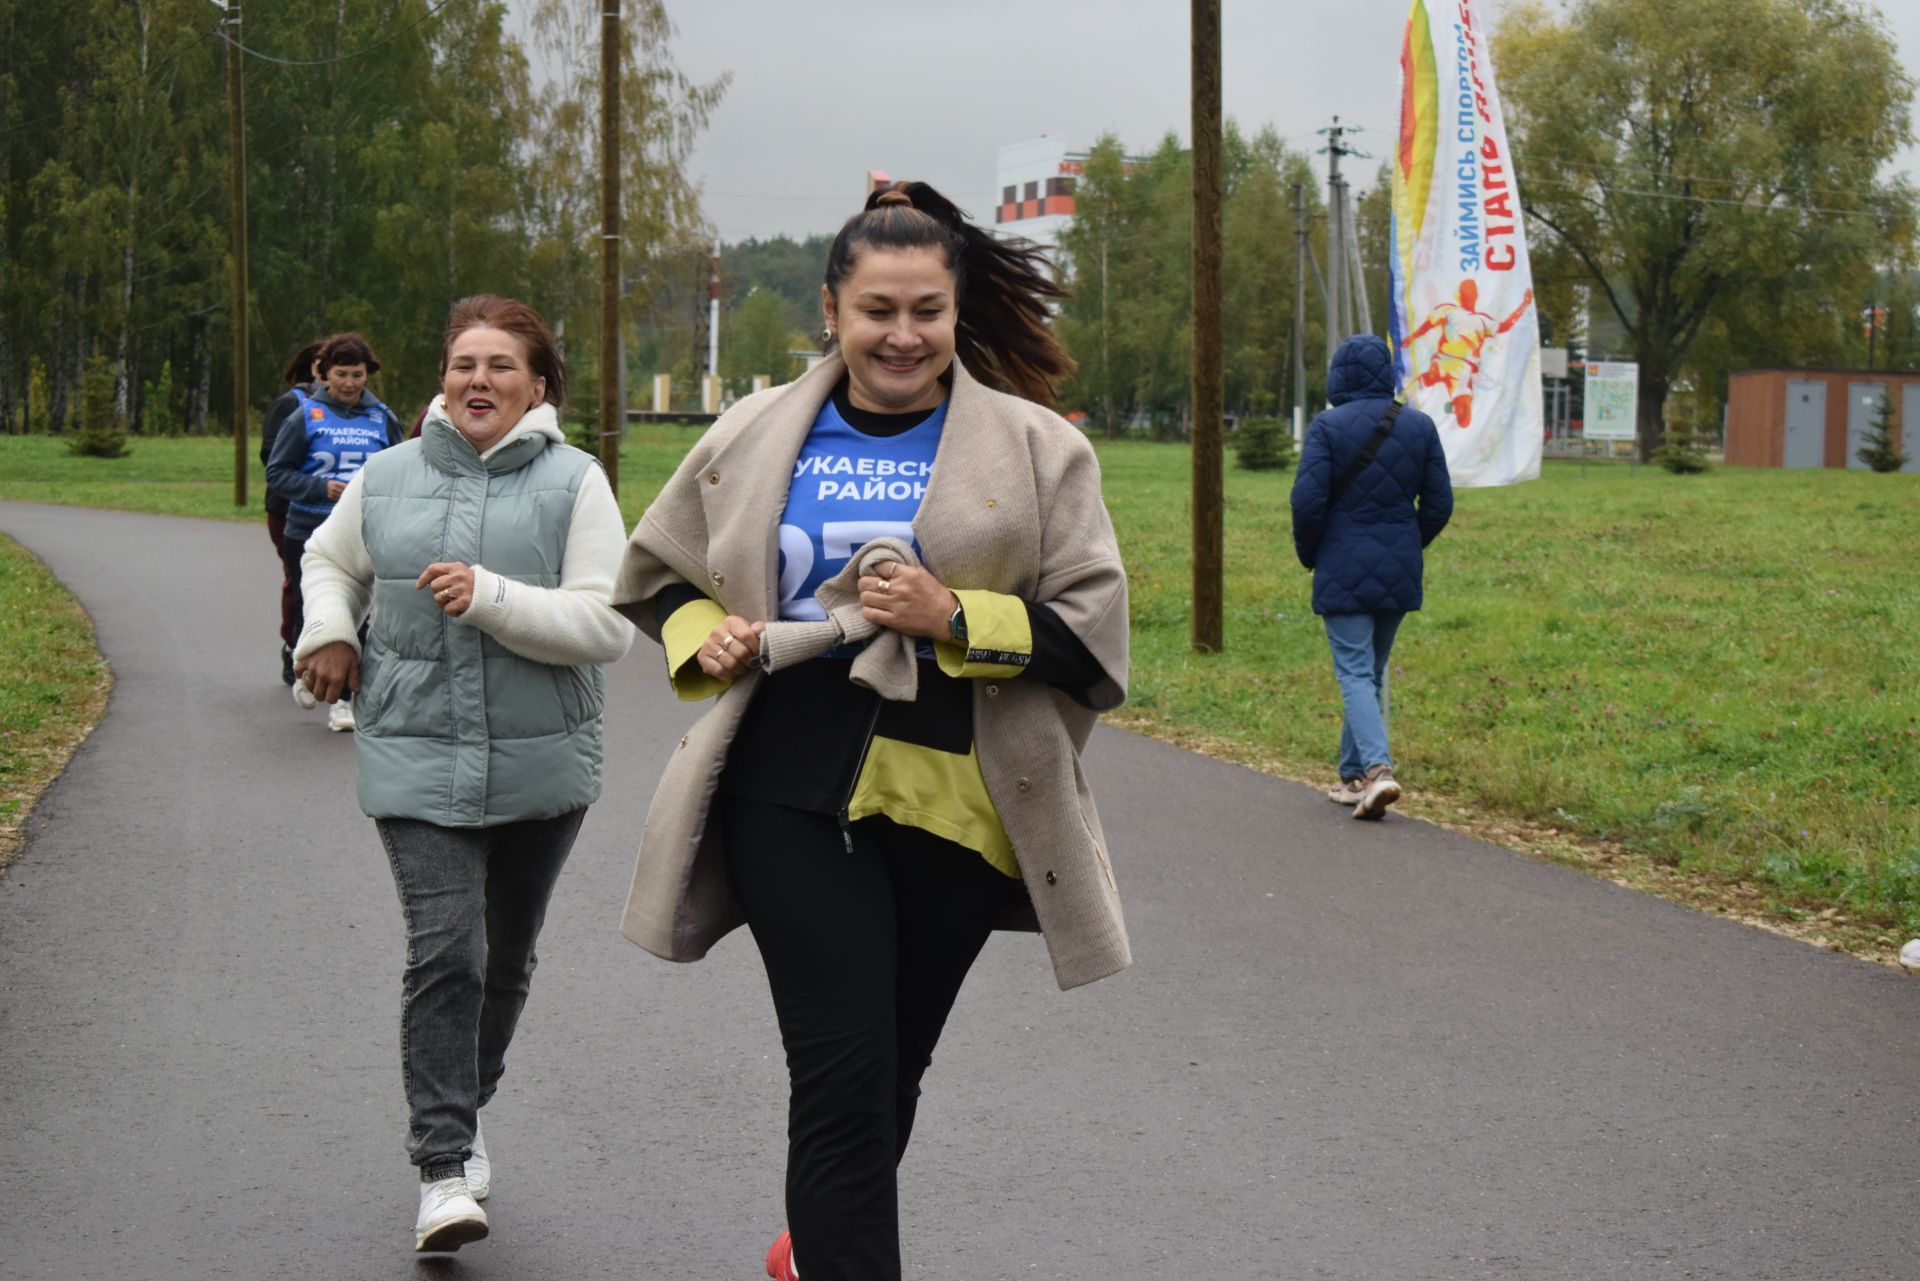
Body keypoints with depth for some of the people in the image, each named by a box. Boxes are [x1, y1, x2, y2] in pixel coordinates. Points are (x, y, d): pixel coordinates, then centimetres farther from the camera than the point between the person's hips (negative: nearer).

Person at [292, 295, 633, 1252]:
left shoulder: (575, 482, -4)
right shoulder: (386, 477, 5)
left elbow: (607, 625, -12)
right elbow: (330, 560, 25)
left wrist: (490, 598, -21)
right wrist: (327, 631, 5)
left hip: (540, 766, 0)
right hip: (416, 757, 0)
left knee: (505, 959, 15)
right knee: (445, 952, -14)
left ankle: (463, 1111, 39)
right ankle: (445, 1170, -10)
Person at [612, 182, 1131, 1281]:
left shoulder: (1034, 448, 1)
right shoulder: (758, 437, 7)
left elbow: (1092, 625, -2)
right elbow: (658, 573, 19)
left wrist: (956, 620, -17)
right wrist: (703, 639, -2)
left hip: (954, 804, 1)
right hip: (795, 792, -1)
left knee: (893, 1069, 18)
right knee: (842, 1077, -10)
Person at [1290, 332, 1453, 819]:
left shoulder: (1328, 427, -10)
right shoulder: (1419, 426, 3)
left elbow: (1307, 500, -15)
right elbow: (1439, 504, 4)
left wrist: (1309, 554, 2)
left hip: (1344, 570, -4)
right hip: (1399, 573, 5)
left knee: (1354, 672, -4)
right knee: (1374, 670, 16)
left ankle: (1377, 768, -22)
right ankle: (1354, 775, 23)